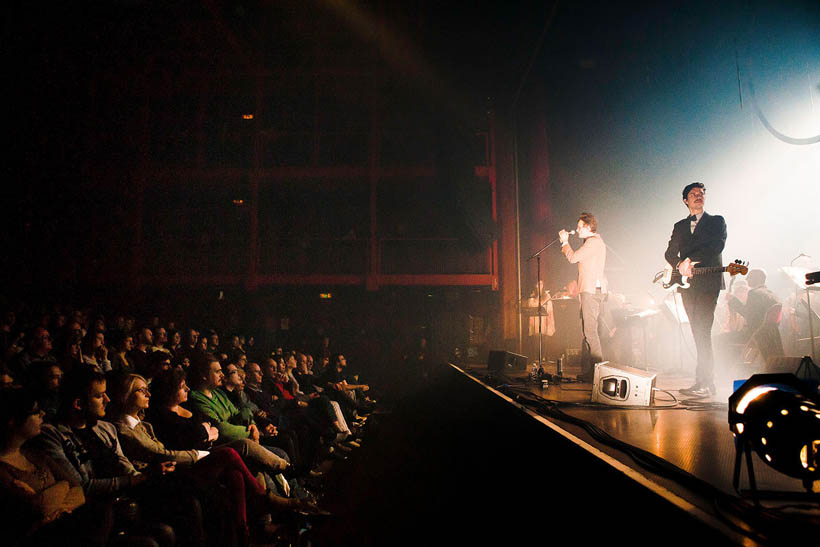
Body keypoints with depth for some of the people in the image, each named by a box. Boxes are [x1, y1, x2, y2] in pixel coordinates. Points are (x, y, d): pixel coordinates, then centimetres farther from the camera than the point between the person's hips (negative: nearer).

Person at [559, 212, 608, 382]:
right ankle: (587, 371, 15)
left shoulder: (594, 241, -11)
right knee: (587, 330, 11)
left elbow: (573, 258, -12)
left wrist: (565, 242, -1)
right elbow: (576, 257, 23)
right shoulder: (595, 241, 22)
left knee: (590, 330, -11)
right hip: (592, 290, 11)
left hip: (592, 291, -11)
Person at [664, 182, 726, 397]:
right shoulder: (679, 226, 20)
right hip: (688, 284, 5)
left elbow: (717, 245, -9)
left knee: (702, 331, -14)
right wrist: (681, 265, -8)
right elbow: (670, 253, 12)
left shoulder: (717, 221, 8)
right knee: (699, 333, 5)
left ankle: (704, 383, -13)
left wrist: (691, 259, -17)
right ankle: (707, 382, 9)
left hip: (708, 282, -4)